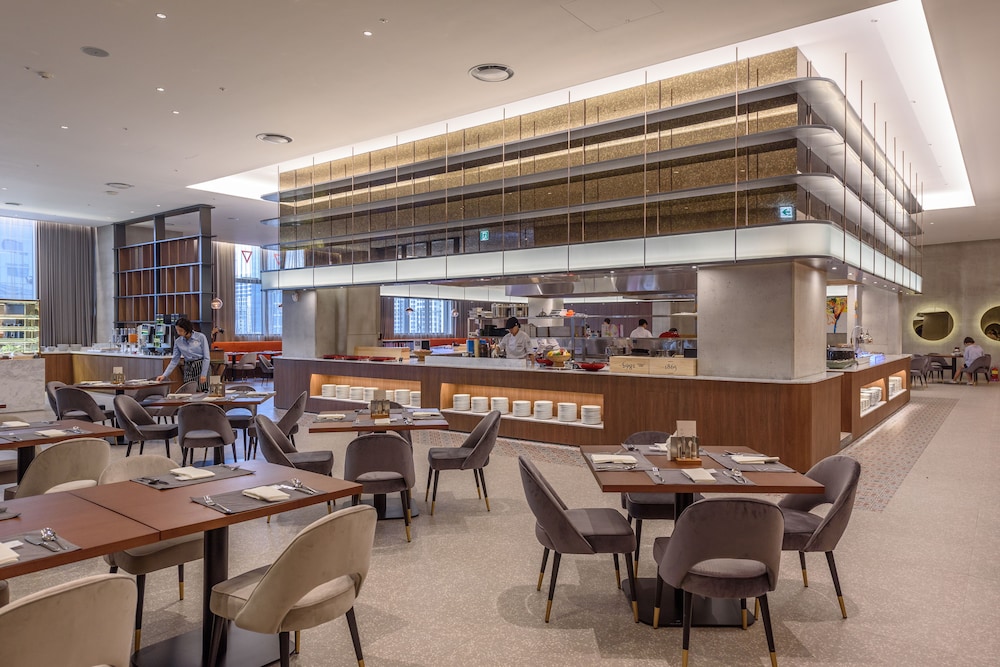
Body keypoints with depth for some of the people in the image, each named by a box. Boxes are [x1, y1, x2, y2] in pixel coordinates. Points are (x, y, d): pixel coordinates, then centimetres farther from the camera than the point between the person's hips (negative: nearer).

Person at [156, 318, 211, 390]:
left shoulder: (200, 337, -9)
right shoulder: (178, 341, 3)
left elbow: (207, 357, -9)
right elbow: (175, 360, 7)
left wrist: (204, 374, -14)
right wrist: (164, 375, -1)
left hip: (201, 367, -4)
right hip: (188, 369, 4)